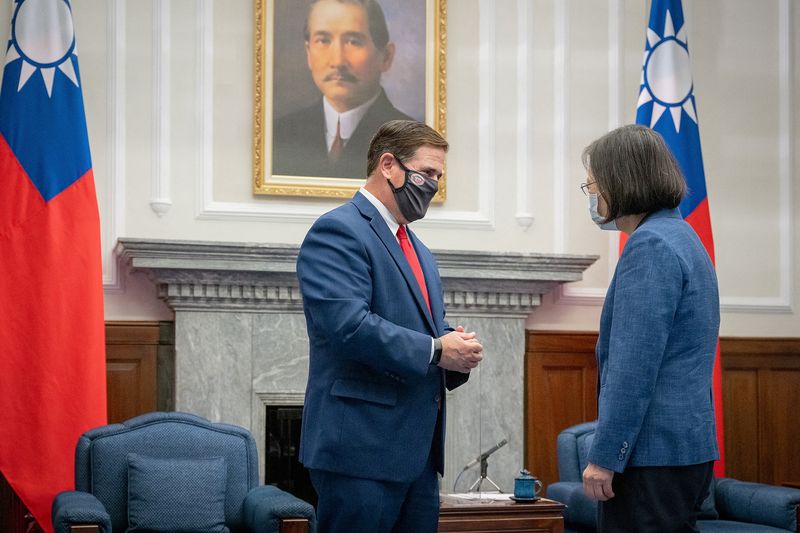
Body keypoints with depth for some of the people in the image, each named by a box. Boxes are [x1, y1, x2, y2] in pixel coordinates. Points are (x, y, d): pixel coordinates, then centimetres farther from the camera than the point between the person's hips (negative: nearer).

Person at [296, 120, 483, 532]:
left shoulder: (419, 252, 22)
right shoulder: (338, 231, -8)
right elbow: (346, 324, -21)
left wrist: (458, 350, 3)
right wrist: (435, 351, -17)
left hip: (419, 451, 9)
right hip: (362, 447, -9)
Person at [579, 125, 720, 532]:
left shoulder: (650, 246, -14)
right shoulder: (682, 236, 17)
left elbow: (633, 367, -20)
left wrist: (603, 456, -17)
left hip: (652, 455, -10)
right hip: (689, 447, 10)